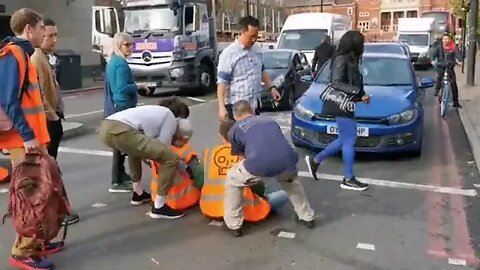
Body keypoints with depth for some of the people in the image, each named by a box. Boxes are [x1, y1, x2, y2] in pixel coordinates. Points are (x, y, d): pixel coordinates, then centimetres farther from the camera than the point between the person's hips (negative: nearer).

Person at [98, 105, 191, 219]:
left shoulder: (159, 112, 34)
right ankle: (158, 207, 5)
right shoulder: (171, 118, 11)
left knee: (135, 148, 42)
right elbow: (162, 146, 9)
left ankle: (138, 194, 48)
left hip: (104, 128, 10)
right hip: (120, 132, -10)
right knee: (171, 158, -5)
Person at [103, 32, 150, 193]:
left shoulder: (112, 61, 16)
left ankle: (121, 175, 29)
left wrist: (136, 86, 13)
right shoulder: (121, 63, -15)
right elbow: (122, 88, -23)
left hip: (114, 107, 10)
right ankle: (117, 183, -2)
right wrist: (139, 86, -10)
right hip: (121, 107, -10)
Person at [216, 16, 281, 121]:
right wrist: (221, 107, -23)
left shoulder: (256, 50, 9)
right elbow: (222, 83, -16)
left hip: (255, 104, 7)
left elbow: (262, 72, 25)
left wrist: (271, 88, 14)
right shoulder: (229, 54, -13)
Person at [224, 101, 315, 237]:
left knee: (232, 181, 27)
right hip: (287, 161, 4)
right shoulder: (271, 121, 34)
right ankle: (307, 217, 43)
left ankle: (234, 225, 27)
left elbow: (239, 153, 39)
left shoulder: (235, 129, 24)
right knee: (291, 181, 40)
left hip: (259, 165, -4)